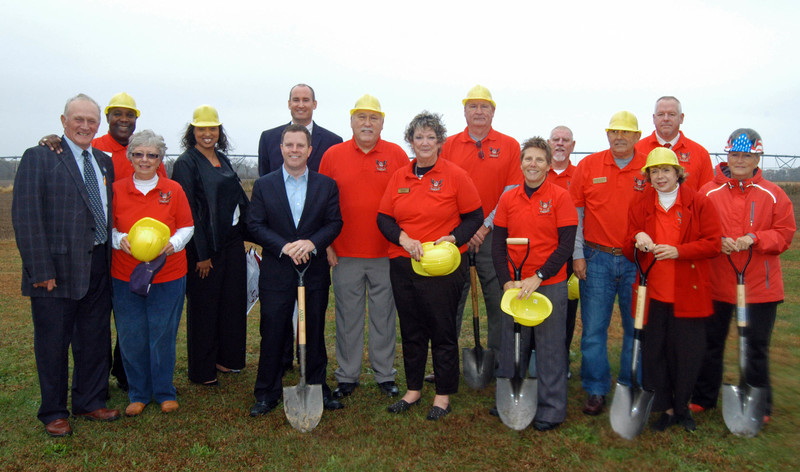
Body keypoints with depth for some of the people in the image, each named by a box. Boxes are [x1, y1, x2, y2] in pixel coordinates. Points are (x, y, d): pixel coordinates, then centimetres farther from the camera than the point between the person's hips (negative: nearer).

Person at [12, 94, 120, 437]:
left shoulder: (104, 162, 12)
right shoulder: (39, 158, -6)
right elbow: (26, 217, -11)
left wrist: (112, 258, 3)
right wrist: (41, 270, -16)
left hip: (99, 267, 5)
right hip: (58, 268, -5)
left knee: (95, 340, 15)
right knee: (53, 344, 9)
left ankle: (90, 402, 31)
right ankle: (53, 413, 25)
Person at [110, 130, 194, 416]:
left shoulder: (173, 189, 3)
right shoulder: (116, 189, 4)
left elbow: (187, 227, 5)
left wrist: (173, 243, -14)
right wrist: (119, 239, -10)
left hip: (168, 276, -1)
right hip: (125, 275, 1)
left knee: (163, 336, 5)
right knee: (131, 338, 6)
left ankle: (164, 393, 22)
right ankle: (138, 394, 24)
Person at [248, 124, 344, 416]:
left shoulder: (326, 185, 6)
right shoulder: (264, 185, 4)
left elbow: (335, 223, 0)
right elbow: (255, 225, -2)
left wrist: (312, 243, -18)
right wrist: (284, 246, -16)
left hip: (315, 271, 1)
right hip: (276, 273, -1)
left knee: (314, 334, 10)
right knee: (272, 335, 5)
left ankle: (318, 389, 25)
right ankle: (266, 395, 20)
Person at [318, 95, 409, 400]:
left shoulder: (396, 155, 2)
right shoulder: (333, 155, 4)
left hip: (386, 253, 0)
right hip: (344, 254, 1)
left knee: (384, 316, 9)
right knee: (348, 316, 10)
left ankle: (385, 374, 23)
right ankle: (347, 376, 23)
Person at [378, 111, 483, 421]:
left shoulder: (455, 175, -3)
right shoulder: (399, 177, 8)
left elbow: (474, 217, -1)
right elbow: (384, 217, 9)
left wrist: (453, 238, -17)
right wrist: (403, 238, -9)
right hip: (403, 265, 4)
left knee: (443, 330, 5)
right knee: (411, 330, 13)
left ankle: (443, 395, 20)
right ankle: (413, 390, 29)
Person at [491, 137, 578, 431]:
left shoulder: (560, 197, -3)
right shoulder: (508, 199, 6)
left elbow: (566, 245, -7)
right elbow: (498, 244, 6)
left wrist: (538, 277, -15)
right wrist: (506, 281, -6)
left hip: (550, 285, -3)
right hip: (514, 285, 3)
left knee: (550, 348, 4)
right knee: (512, 345, 11)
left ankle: (551, 410, 19)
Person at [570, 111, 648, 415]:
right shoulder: (588, 166, 3)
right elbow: (574, 212, 4)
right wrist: (577, 254, 0)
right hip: (597, 258, 0)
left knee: (636, 327, 8)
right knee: (593, 328, 2)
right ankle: (596, 391, 15)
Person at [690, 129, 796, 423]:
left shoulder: (774, 195, 2)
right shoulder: (709, 192, 1)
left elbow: (785, 233, 0)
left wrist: (754, 238, -17)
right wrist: (718, 241, -16)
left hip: (760, 286, 0)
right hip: (716, 282, 0)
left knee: (757, 346, 9)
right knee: (712, 342, 11)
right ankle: (703, 398, 27)